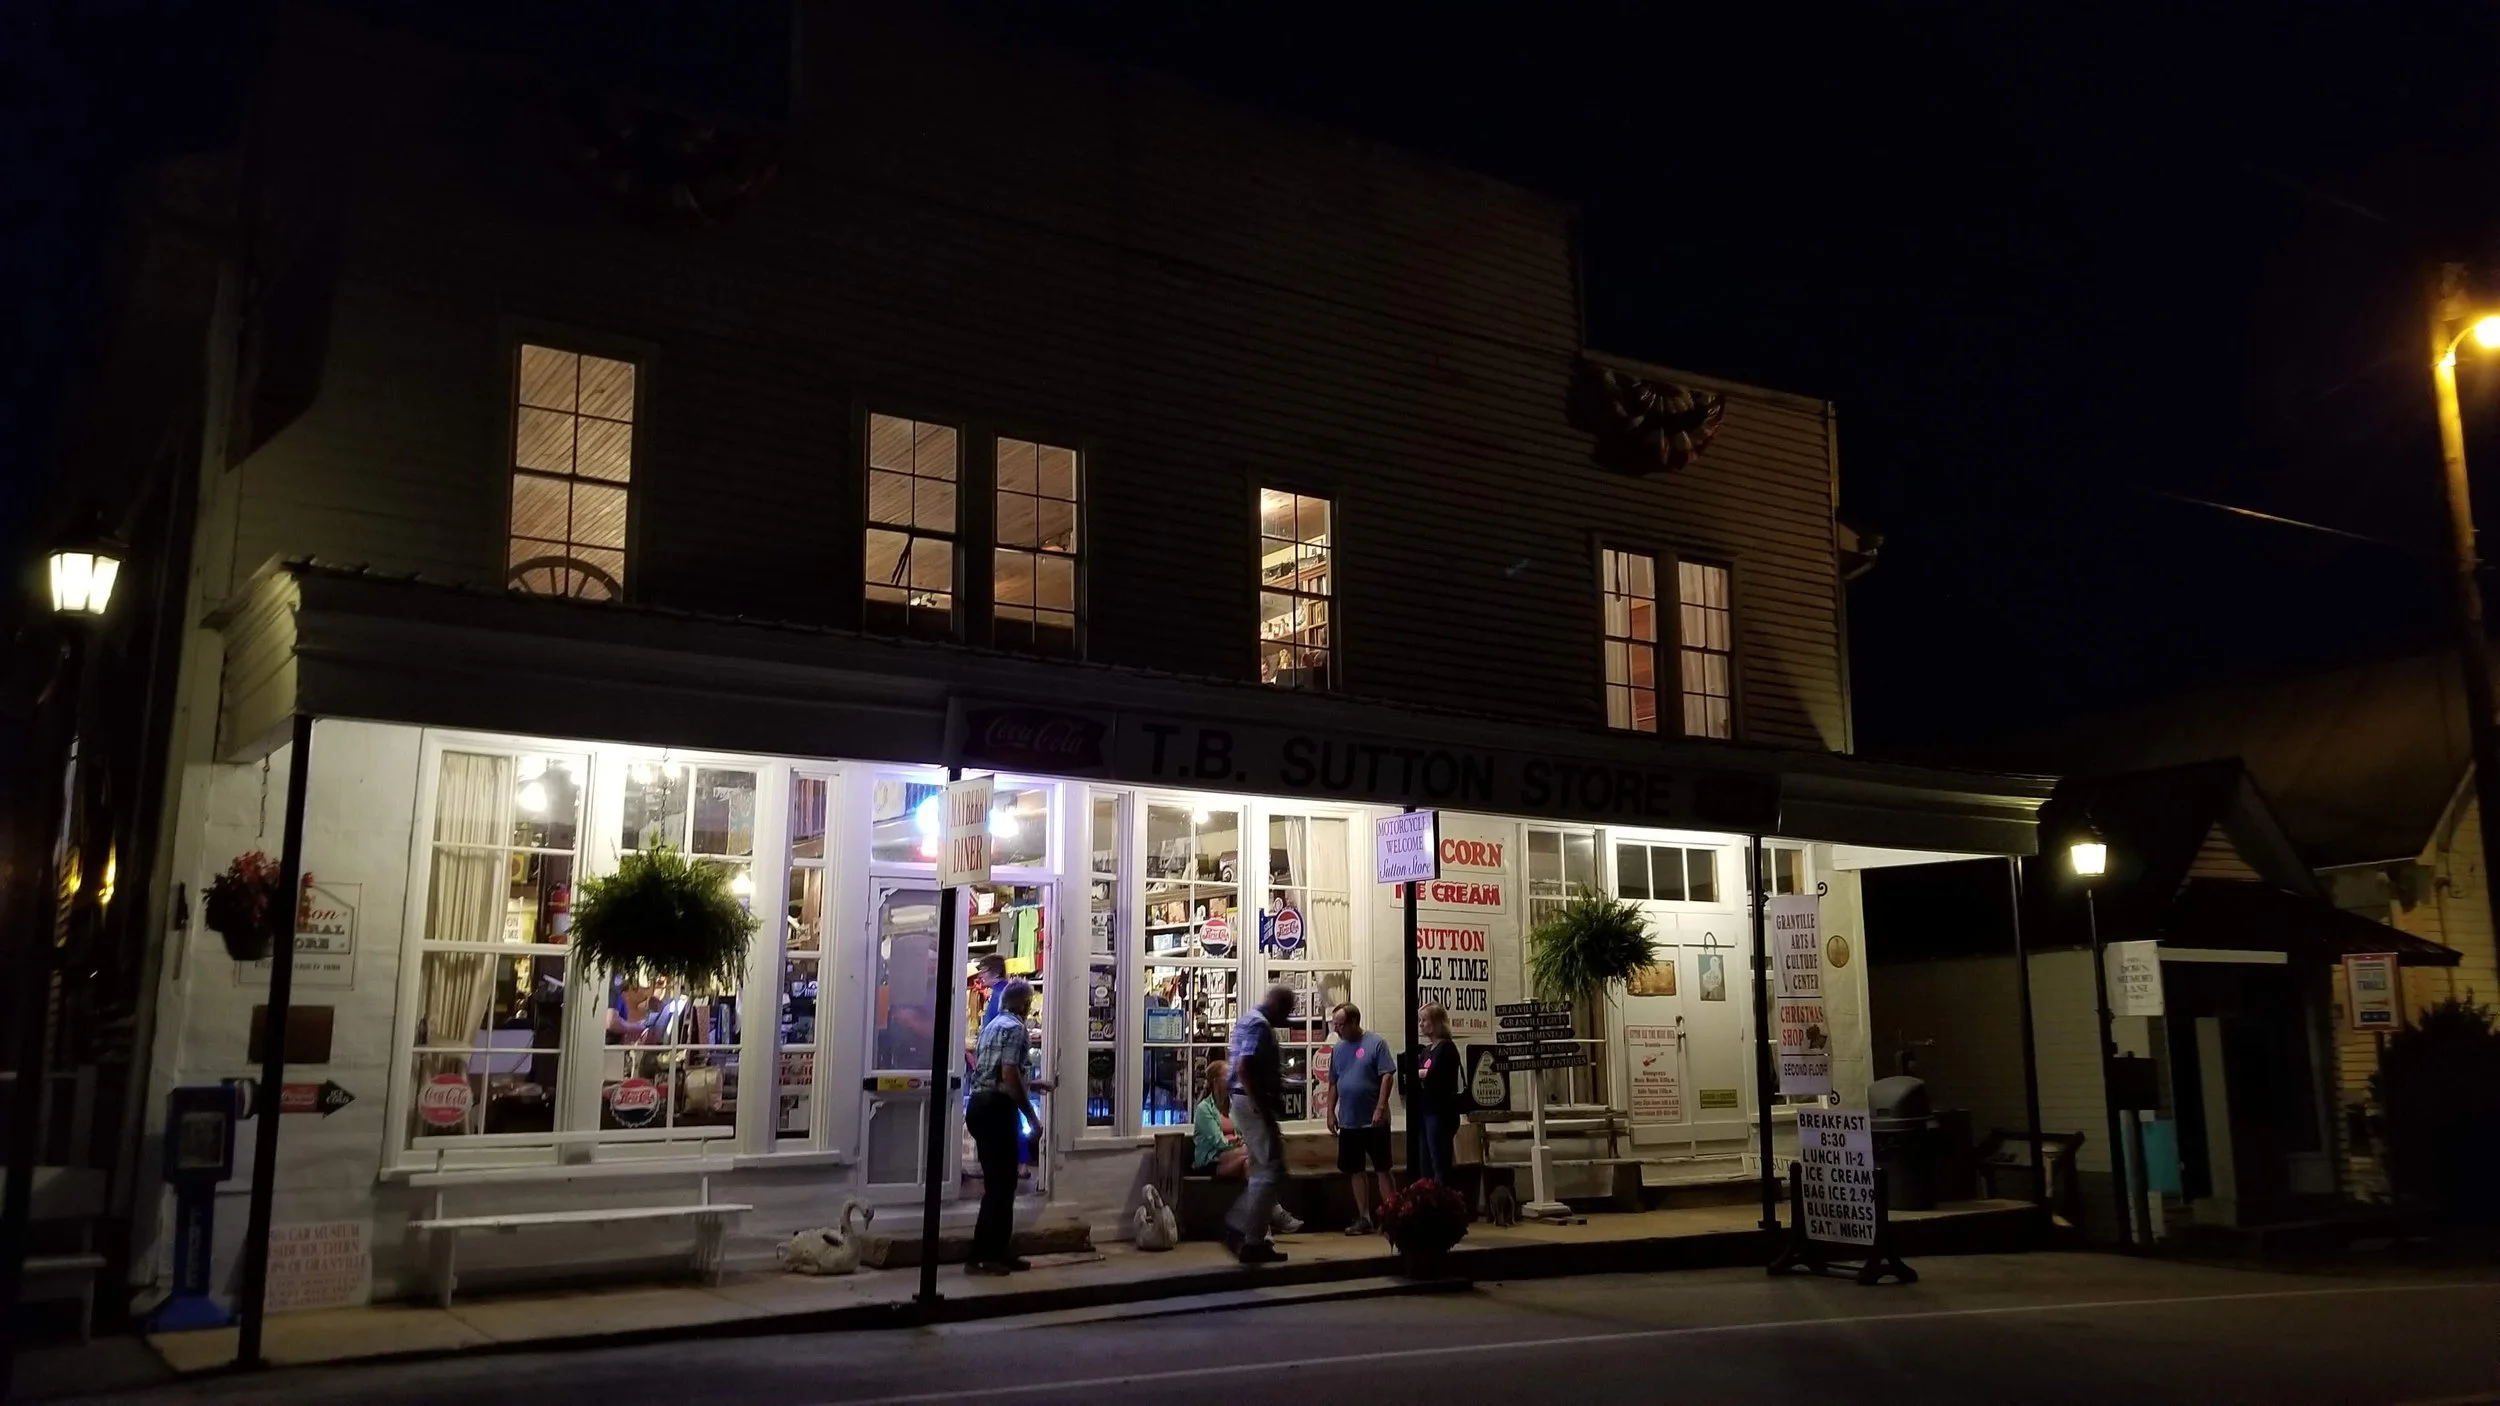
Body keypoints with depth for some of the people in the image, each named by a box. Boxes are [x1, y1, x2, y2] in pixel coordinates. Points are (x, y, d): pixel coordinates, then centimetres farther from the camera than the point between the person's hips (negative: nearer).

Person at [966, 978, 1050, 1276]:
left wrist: (1033, 1084, 38)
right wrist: (1031, 1116, -12)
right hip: (997, 1109, -9)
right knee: (1001, 1184, -4)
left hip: (979, 1106, 9)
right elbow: (1009, 1076, -19)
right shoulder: (1016, 1028, -9)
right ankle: (981, 1256, -3)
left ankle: (998, 1253, 18)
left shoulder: (992, 1025, 19)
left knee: (997, 1183, 14)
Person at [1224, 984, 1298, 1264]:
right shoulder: (1259, 1024, -15)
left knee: (1263, 1170, 17)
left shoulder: (1250, 1019, 18)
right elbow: (1244, 1069, -25)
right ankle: (1253, 1242, -4)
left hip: (1250, 1102, 11)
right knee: (1272, 1171, -6)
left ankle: (1236, 1227, 18)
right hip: (1254, 1103, -11)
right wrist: (1263, 1109, -24)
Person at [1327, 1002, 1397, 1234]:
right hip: (1348, 1122, 6)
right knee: (1356, 1171, 10)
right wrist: (1330, 1113, 9)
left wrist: (1380, 1109, -17)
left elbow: (1388, 1077, -12)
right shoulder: (1338, 1049, 10)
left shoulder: (1376, 1043, -8)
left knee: (1382, 1169, 0)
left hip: (1374, 1121, -6)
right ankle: (1364, 1219, 18)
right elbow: (1333, 1084, 15)